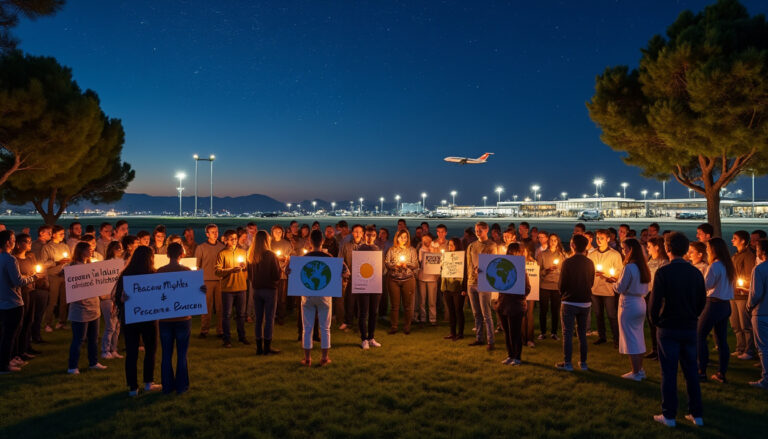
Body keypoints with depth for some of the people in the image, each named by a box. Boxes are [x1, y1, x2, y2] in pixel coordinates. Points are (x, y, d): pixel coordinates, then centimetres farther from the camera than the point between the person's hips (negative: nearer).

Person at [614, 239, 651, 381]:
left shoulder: (629, 267, -19)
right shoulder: (644, 267, 7)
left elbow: (620, 288, -16)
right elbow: (645, 290, 15)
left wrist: (615, 282, 4)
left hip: (628, 304, -8)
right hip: (641, 303, 8)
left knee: (630, 339, 0)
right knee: (639, 338, 16)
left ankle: (635, 373, 5)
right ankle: (640, 370, 24)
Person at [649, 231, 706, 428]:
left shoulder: (663, 272, -15)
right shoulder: (696, 273, 0)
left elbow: (655, 301, -16)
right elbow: (702, 301, 7)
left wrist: (655, 320, 1)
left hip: (668, 329, -4)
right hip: (690, 328, 4)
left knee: (669, 373, 3)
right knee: (691, 371, 14)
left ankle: (669, 415, 10)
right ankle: (696, 414, 21)